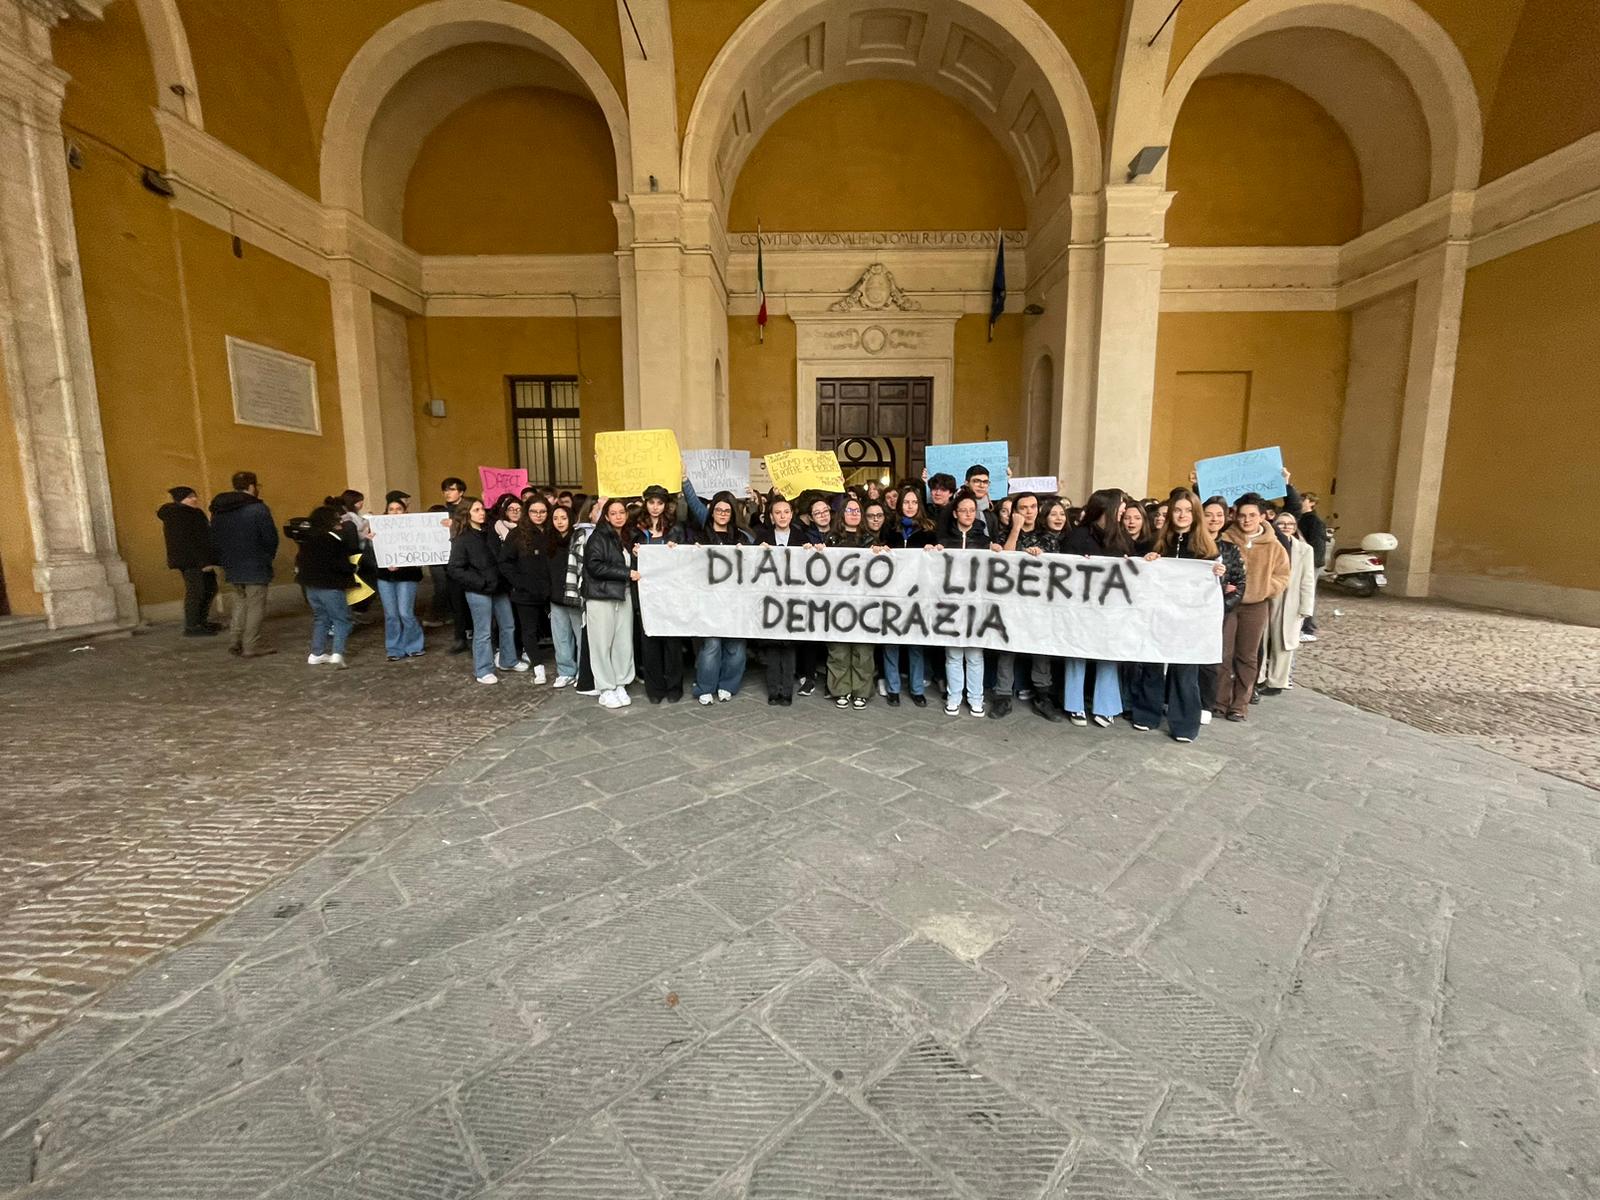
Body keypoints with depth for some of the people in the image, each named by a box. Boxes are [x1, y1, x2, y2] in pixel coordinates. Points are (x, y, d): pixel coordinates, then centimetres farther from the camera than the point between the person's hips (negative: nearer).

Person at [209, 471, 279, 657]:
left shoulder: (218, 511, 9)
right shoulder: (257, 509, -15)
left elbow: (214, 539, 11)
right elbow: (271, 538, -14)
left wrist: (224, 560, 14)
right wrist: (268, 557, 3)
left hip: (231, 567, 7)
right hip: (255, 567, -7)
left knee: (240, 603, 19)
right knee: (255, 606, 1)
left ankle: (237, 642, 19)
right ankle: (251, 646, 2)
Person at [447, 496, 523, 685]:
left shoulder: (489, 532, 9)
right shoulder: (461, 539, -10)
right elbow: (455, 570, -14)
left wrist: (503, 580, 4)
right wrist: (481, 583, -17)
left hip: (498, 588, 7)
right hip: (478, 592, -7)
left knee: (508, 626, 14)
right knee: (483, 632, 0)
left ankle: (508, 661, 31)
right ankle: (483, 670, 11)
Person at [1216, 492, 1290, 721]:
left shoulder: (1273, 545, 1)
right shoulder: (1225, 539, -4)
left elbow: (1282, 577, 4)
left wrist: (1261, 588, -12)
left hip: (1255, 607, 2)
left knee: (1247, 657, 8)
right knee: (1223, 654, 0)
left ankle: (1240, 704, 17)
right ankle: (1220, 701, 11)